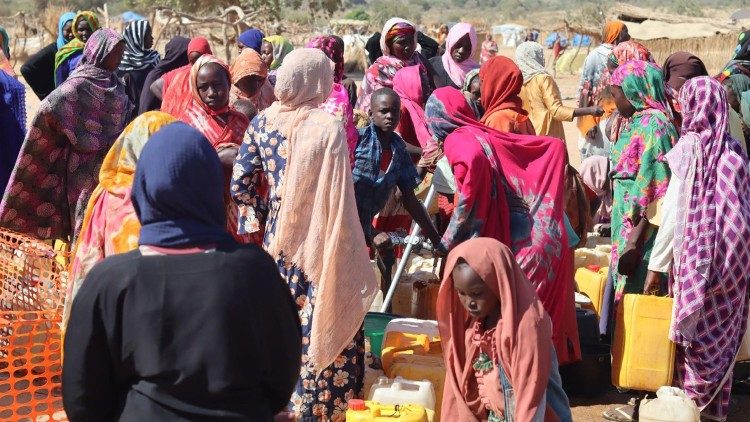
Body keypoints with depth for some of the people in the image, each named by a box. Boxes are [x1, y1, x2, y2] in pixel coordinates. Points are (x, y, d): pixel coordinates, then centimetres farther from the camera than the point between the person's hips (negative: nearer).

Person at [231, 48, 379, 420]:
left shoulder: (263, 122, 0)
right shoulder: (327, 128, -15)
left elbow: (240, 184, 1)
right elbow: (338, 200, -16)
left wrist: (264, 219, 14)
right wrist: (350, 251, -8)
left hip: (277, 241, 6)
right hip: (318, 245, -5)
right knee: (323, 328, 5)